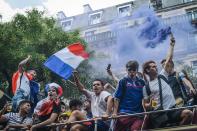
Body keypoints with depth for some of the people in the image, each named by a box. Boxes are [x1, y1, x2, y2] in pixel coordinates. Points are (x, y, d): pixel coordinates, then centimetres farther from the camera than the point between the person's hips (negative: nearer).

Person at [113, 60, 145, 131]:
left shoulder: (141, 82, 11)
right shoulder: (123, 81, 3)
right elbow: (117, 98, 1)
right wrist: (115, 112, -6)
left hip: (138, 114, 2)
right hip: (124, 113, -2)